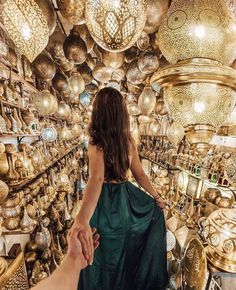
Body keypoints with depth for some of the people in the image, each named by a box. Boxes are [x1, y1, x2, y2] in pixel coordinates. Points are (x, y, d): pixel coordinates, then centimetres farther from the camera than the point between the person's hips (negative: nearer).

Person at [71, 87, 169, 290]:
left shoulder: (96, 142, -21)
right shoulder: (129, 141, -7)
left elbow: (97, 179, -37)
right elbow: (140, 175, -2)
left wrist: (82, 220, -48)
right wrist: (157, 196, 12)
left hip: (106, 201, -5)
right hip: (126, 197, 5)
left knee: (104, 255, 22)